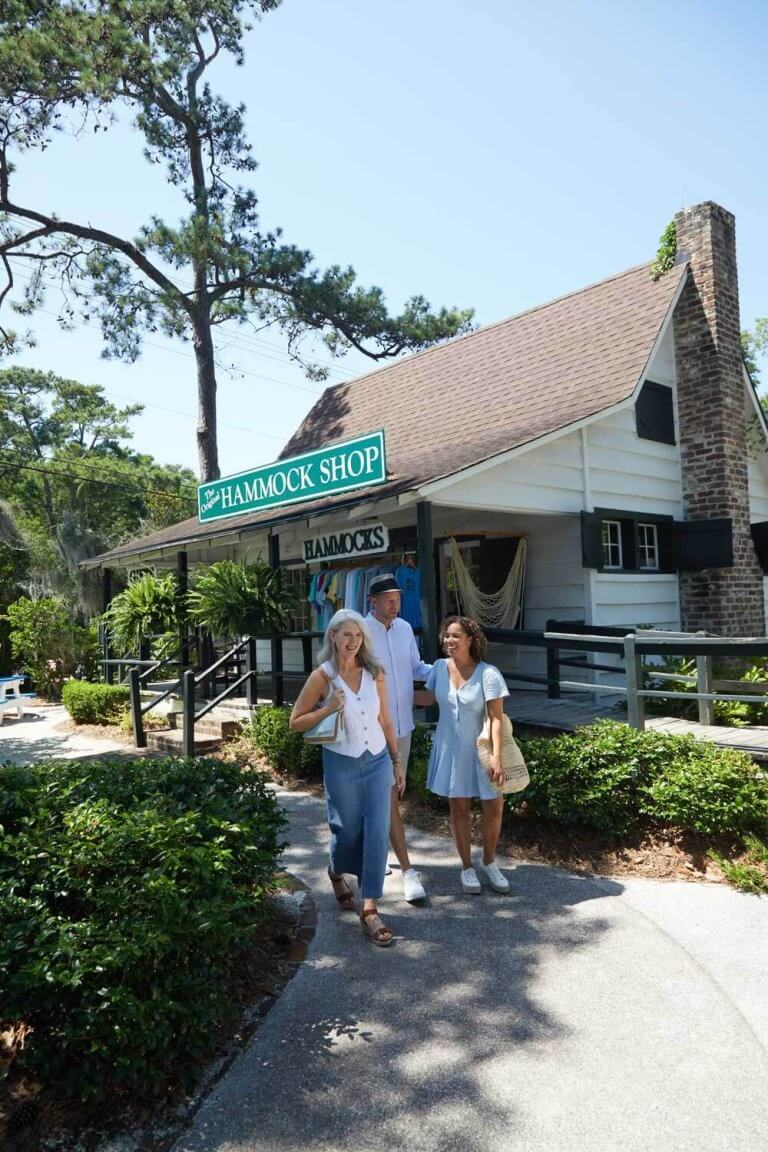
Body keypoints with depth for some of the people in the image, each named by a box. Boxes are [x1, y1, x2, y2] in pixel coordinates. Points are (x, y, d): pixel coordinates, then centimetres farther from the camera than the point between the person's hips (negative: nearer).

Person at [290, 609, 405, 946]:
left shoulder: (375, 673, 0)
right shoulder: (322, 676, -9)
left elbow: (385, 721, 9)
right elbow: (295, 722, -5)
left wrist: (396, 762, 10)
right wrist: (328, 709, -19)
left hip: (377, 761, 2)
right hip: (342, 765, -2)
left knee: (377, 834, -1)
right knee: (348, 832, 12)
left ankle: (369, 910, 10)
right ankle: (336, 873, 46)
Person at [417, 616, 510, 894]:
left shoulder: (488, 673, -17)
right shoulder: (440, 667, -5)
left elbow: (496, 718, -18)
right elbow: (430, 697, 14)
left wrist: (496, 757, -24)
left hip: (479, 750, -2)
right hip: (451, 751, 2)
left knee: (494, 807, 4)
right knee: (459, 809, 8)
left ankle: (489, 863, 29)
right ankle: (467, 868, 25)